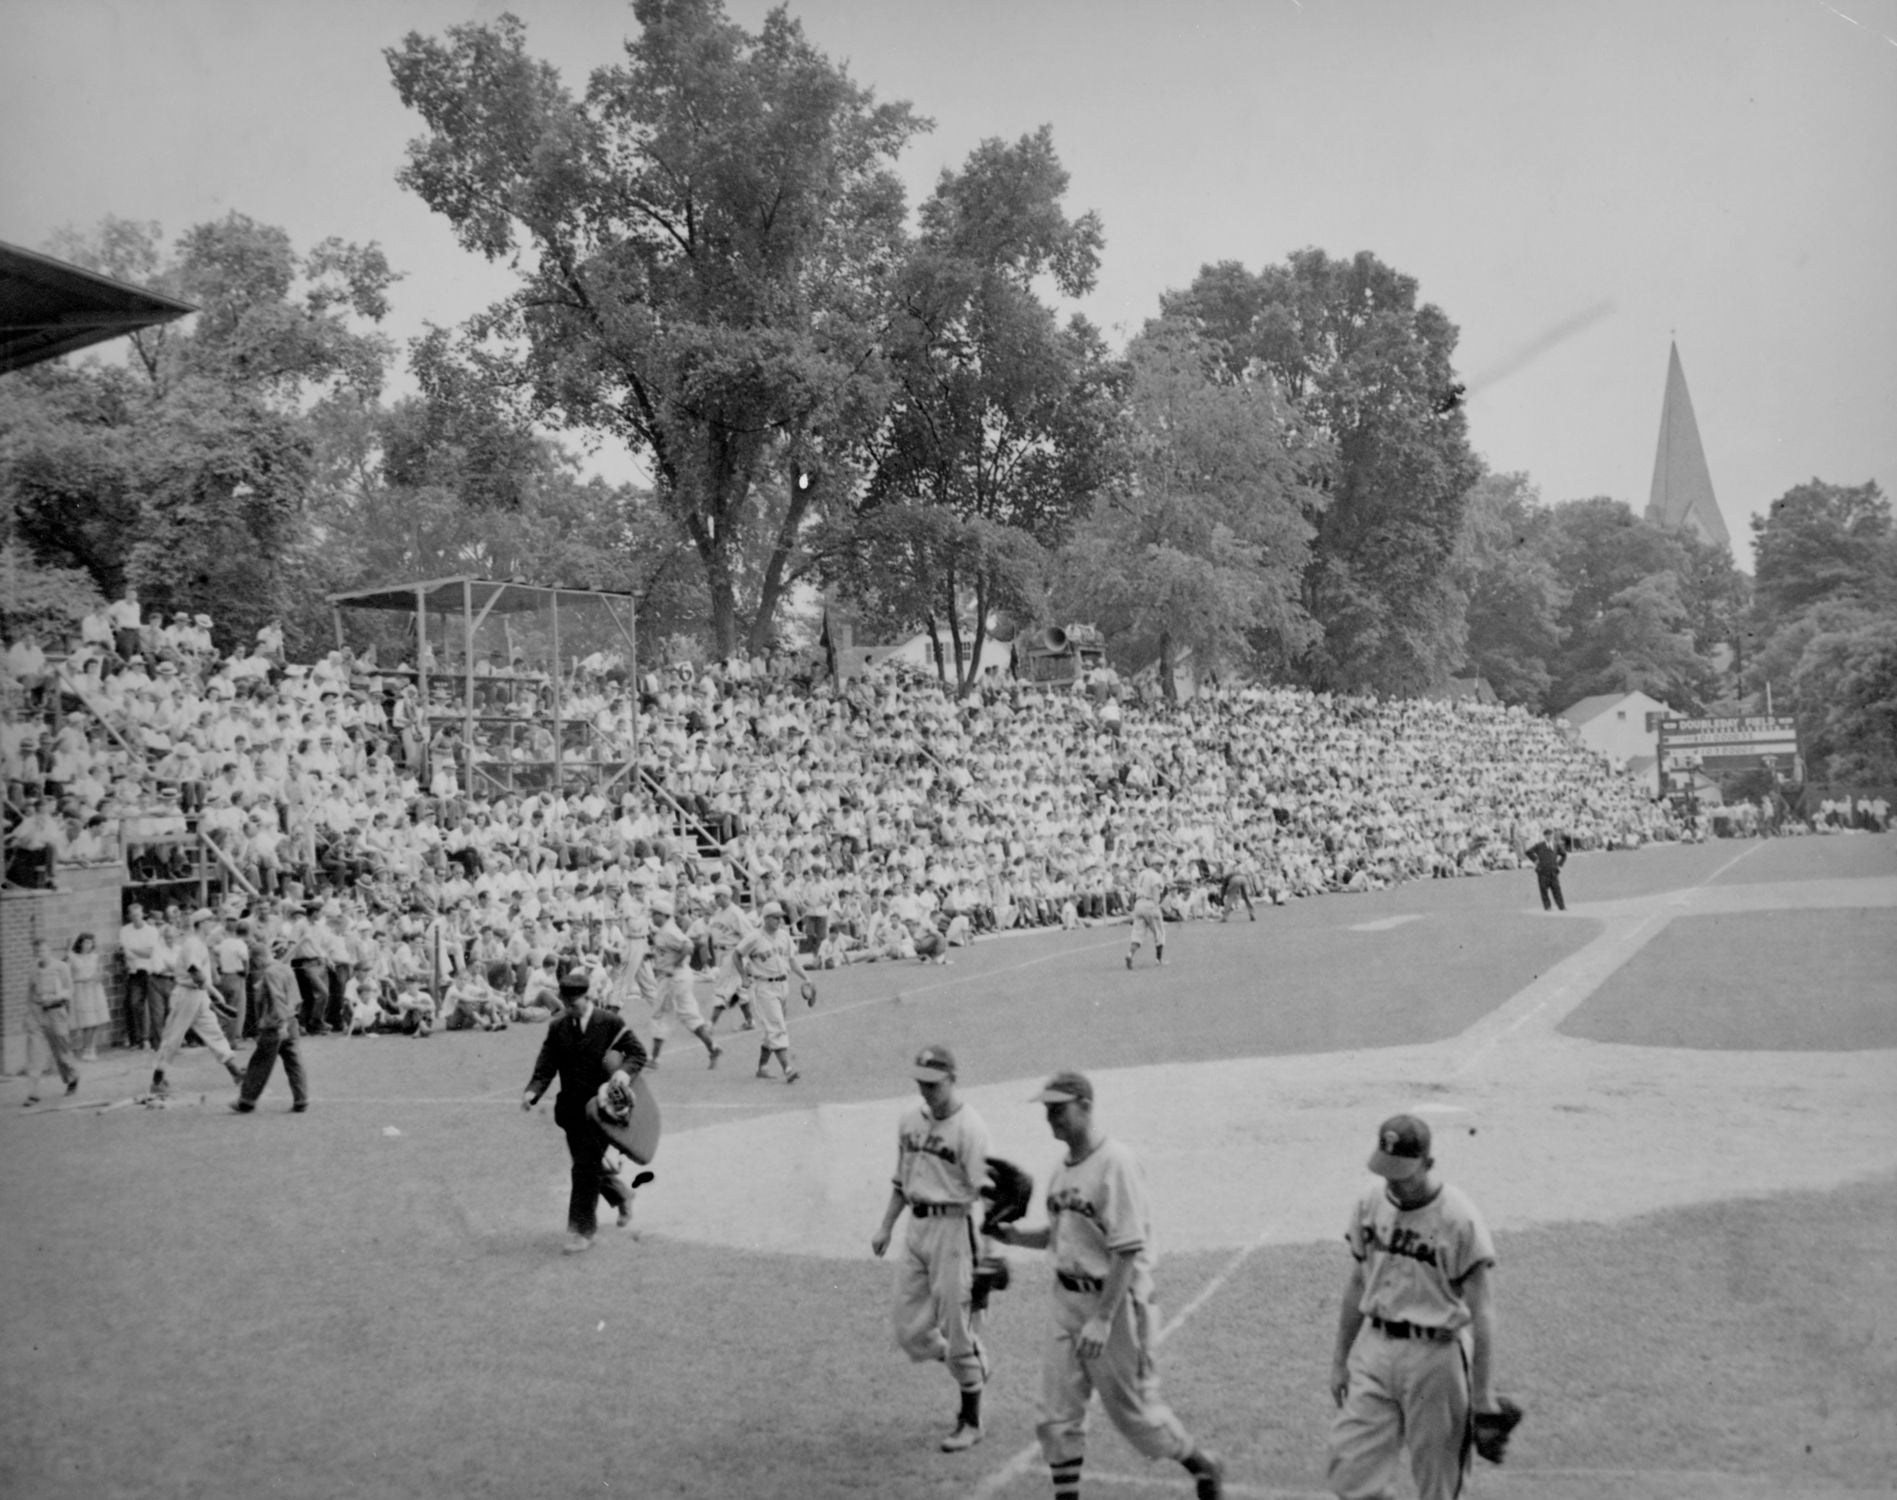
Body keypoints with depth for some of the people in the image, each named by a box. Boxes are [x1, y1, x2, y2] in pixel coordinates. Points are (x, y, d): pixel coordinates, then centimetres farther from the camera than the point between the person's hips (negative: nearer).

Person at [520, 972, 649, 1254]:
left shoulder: (610, 1023, -8)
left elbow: (637, 1053, -3)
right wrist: (533, 1091, -19)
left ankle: (582, 1231, 0)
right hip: (571, 1108, 5)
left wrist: (624, 1073, -23)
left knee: (586, 1168, -9)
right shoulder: (557, 1027, 4)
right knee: (587, 1165, 15)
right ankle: (620, 1194, 44)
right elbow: (546, 1066, -1)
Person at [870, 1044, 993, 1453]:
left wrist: (980, 1255, -21)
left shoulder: (970, 1128, -13)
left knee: (958, 1328, 0)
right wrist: (886, 1226, 15)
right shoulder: (910, 1121, 10)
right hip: (917, 1227, 7)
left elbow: (980, 1194, -16)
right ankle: (973, 1370, 32)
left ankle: (971, 1422, 16)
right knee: (911, 1332, 8)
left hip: (954, 1228, -7)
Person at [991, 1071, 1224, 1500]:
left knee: (1133, 1410, 6)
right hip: (1067, 1300, 7)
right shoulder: (1062, 1168, 7)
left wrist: (1102, 1320, -25)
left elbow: (1127, 1251, -22)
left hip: (1115, 1302, -7)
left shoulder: (1116, 1163, -18)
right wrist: (1013, 1235, 1)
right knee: (1057, 1415, 5)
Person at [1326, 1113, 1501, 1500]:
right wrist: (1340, 1359, 14)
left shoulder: (1459, 1220, -14)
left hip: (1435, 1355, -5)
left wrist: (1483, 1393, -12)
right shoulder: (1369, 1206, 2)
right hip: (1373, 1350, 5)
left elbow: (1480, 1310, -11)